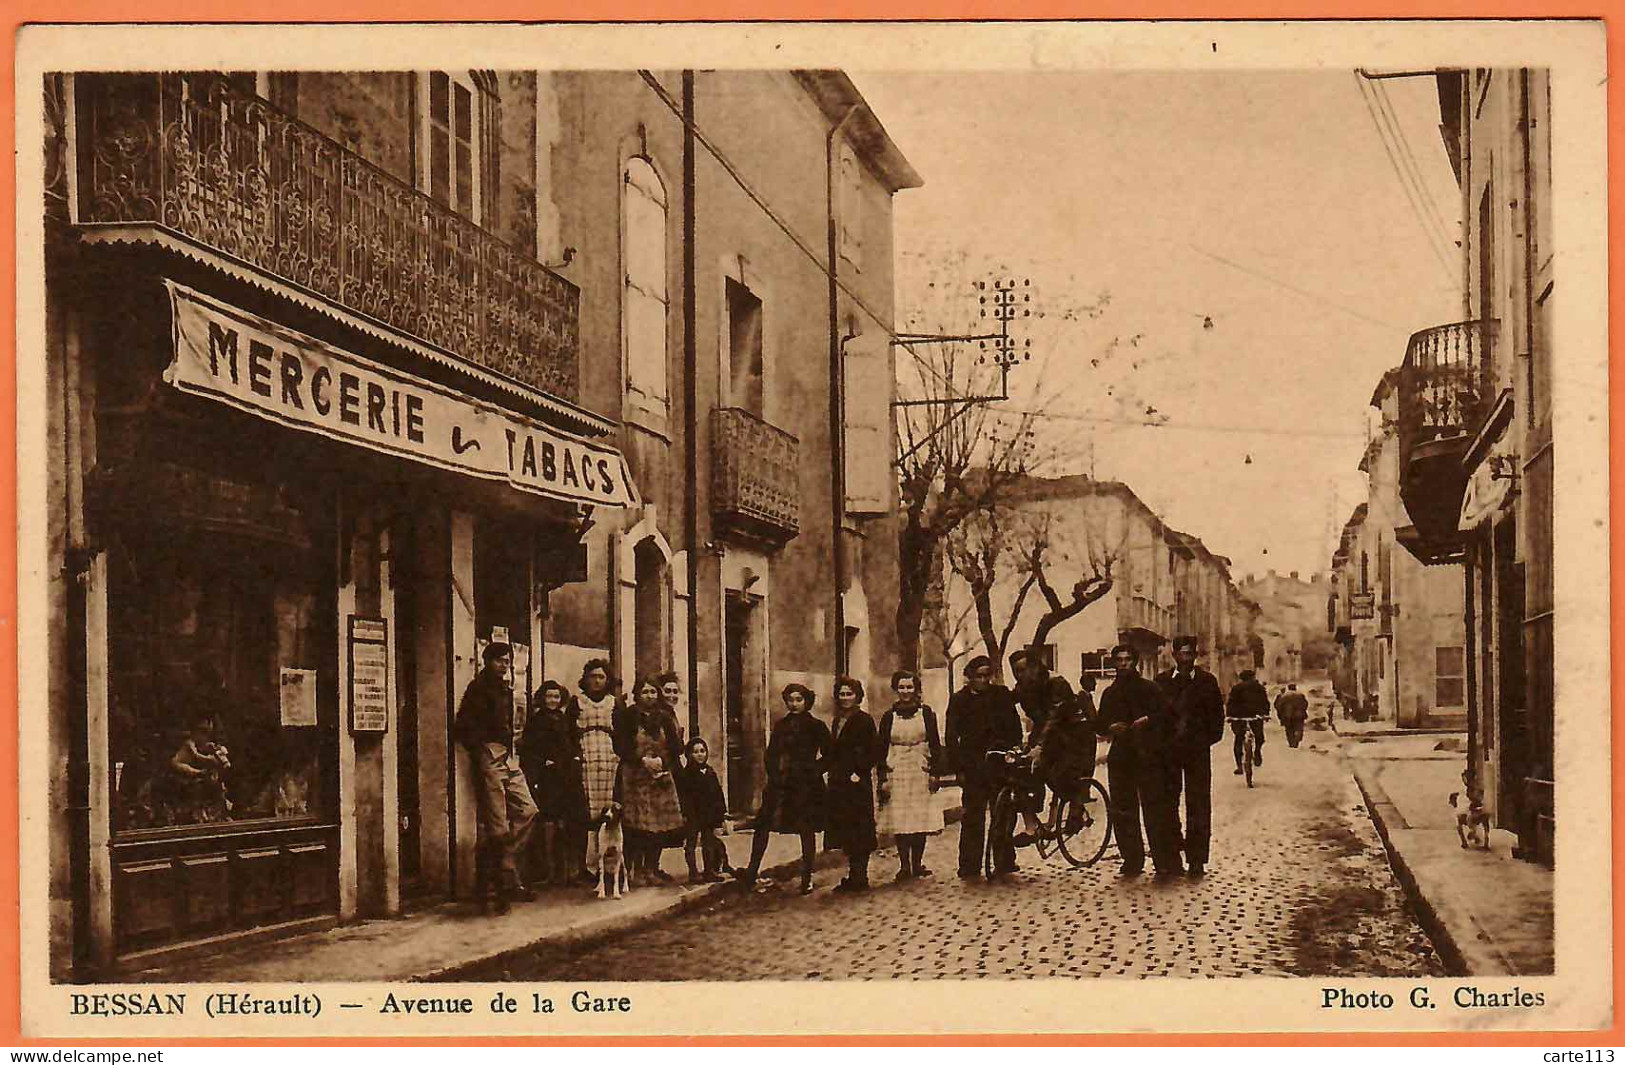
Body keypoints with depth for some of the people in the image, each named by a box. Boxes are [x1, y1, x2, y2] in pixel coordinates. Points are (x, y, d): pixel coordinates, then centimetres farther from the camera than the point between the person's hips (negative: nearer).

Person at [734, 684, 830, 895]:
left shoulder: (816, 727, 2)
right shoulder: (781, 725, 11)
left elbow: (828, 756, 3)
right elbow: (771, 754, 16)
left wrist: (814, 771, -5)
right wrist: (774, 774, 4)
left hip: (806, 785, -3)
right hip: (780, 783, 3)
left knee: (806, 830, 1)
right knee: (763, 825, -5)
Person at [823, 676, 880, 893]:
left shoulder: (864, 720, -7)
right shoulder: (837, 722, 15)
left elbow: (874, 751, -12)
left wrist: (858, 772, -13)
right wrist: (834, 773, 11)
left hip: (858, 783, -8)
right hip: (839, 784, 8)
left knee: (859, 832, -4)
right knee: (844, 832, 8)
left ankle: (860, 877, -1)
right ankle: (852, 876, 15)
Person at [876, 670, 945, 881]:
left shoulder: (926, 713, 5)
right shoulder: (889, 717, 5)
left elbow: (935, 745, 6)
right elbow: (882, 750, 6)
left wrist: (934, 771, -2)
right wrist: (883, 779, 0)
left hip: (921, 772, 0)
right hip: (897, 772, 0)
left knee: (921, 821, -1)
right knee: (899, 822, -3)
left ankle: (917, 864, 8)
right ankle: (904, 865, 3)